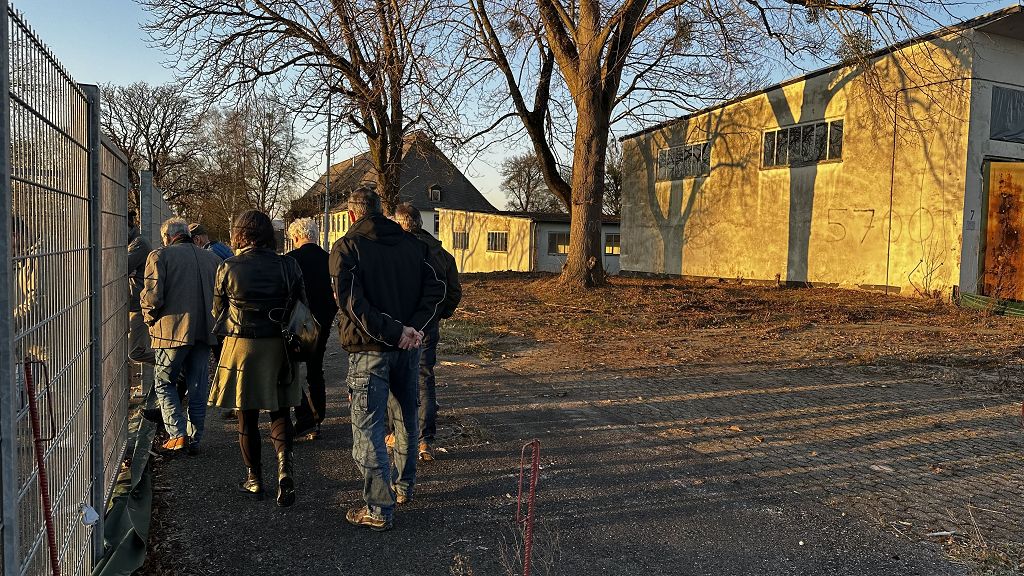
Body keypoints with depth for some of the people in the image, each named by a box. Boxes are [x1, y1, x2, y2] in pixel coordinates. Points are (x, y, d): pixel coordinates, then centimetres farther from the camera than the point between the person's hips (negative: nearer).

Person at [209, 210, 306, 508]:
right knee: (280, 413, 12)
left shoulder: (228, 268, -8)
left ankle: (254, 479, 22)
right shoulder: (288, 266, -6)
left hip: (242, 347, -1)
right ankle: (284, 469, -7)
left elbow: (218, 310, 4)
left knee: (247, 417, 12)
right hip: (279, 348, 1)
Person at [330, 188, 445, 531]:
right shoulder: (411, 244, 7)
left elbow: (351, 300, -20)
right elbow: (435, 288, -2)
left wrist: (393, 332, -19)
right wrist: (413, 327, -11)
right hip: (408, 347, 5)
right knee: (406, 419, 20)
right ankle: (404, 486, 35)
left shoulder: (347, 246, -7)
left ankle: (379, 509, 4)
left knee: (367, 428, 2)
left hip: (369, 349, -5)